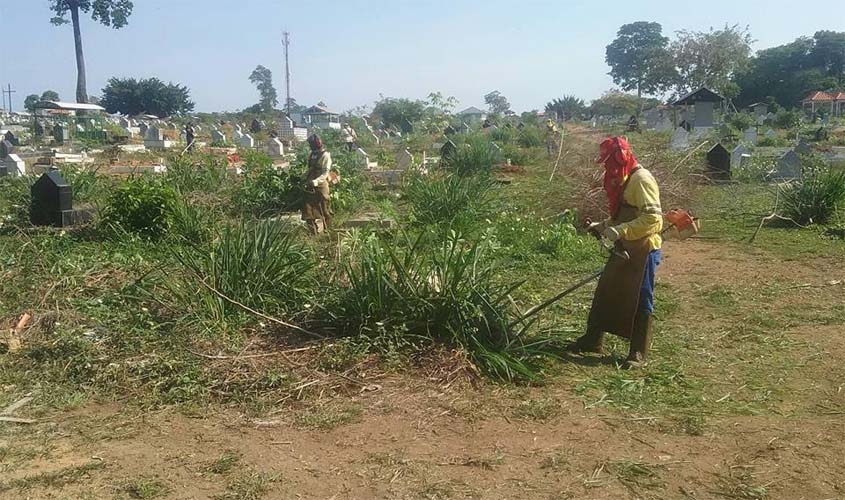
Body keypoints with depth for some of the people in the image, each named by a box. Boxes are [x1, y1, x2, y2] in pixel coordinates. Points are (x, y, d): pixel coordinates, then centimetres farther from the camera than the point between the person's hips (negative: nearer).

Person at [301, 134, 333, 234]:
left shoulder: (325, 155, -10)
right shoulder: (311, 155, 12)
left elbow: (326, 172, -18)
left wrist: (316, 181, -30)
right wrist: (304, 178, 9)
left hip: (321, 185, -7)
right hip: (311, 185, 7)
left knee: (324, 208, 2)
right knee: (307, 206, 3)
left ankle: (327, 229, 14)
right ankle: (314, 229, 9)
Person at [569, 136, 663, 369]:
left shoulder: (641, 179, -18)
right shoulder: (623, 180, 12)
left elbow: (653, 219, -25)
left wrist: (620, 231, -29)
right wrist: (602, 226, 8)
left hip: (643, 250, -10)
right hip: (624, 249, 10)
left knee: (640, 302, 1)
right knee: (605, 293, 14)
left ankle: (639, 354, 12)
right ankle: (593, 340, 27)